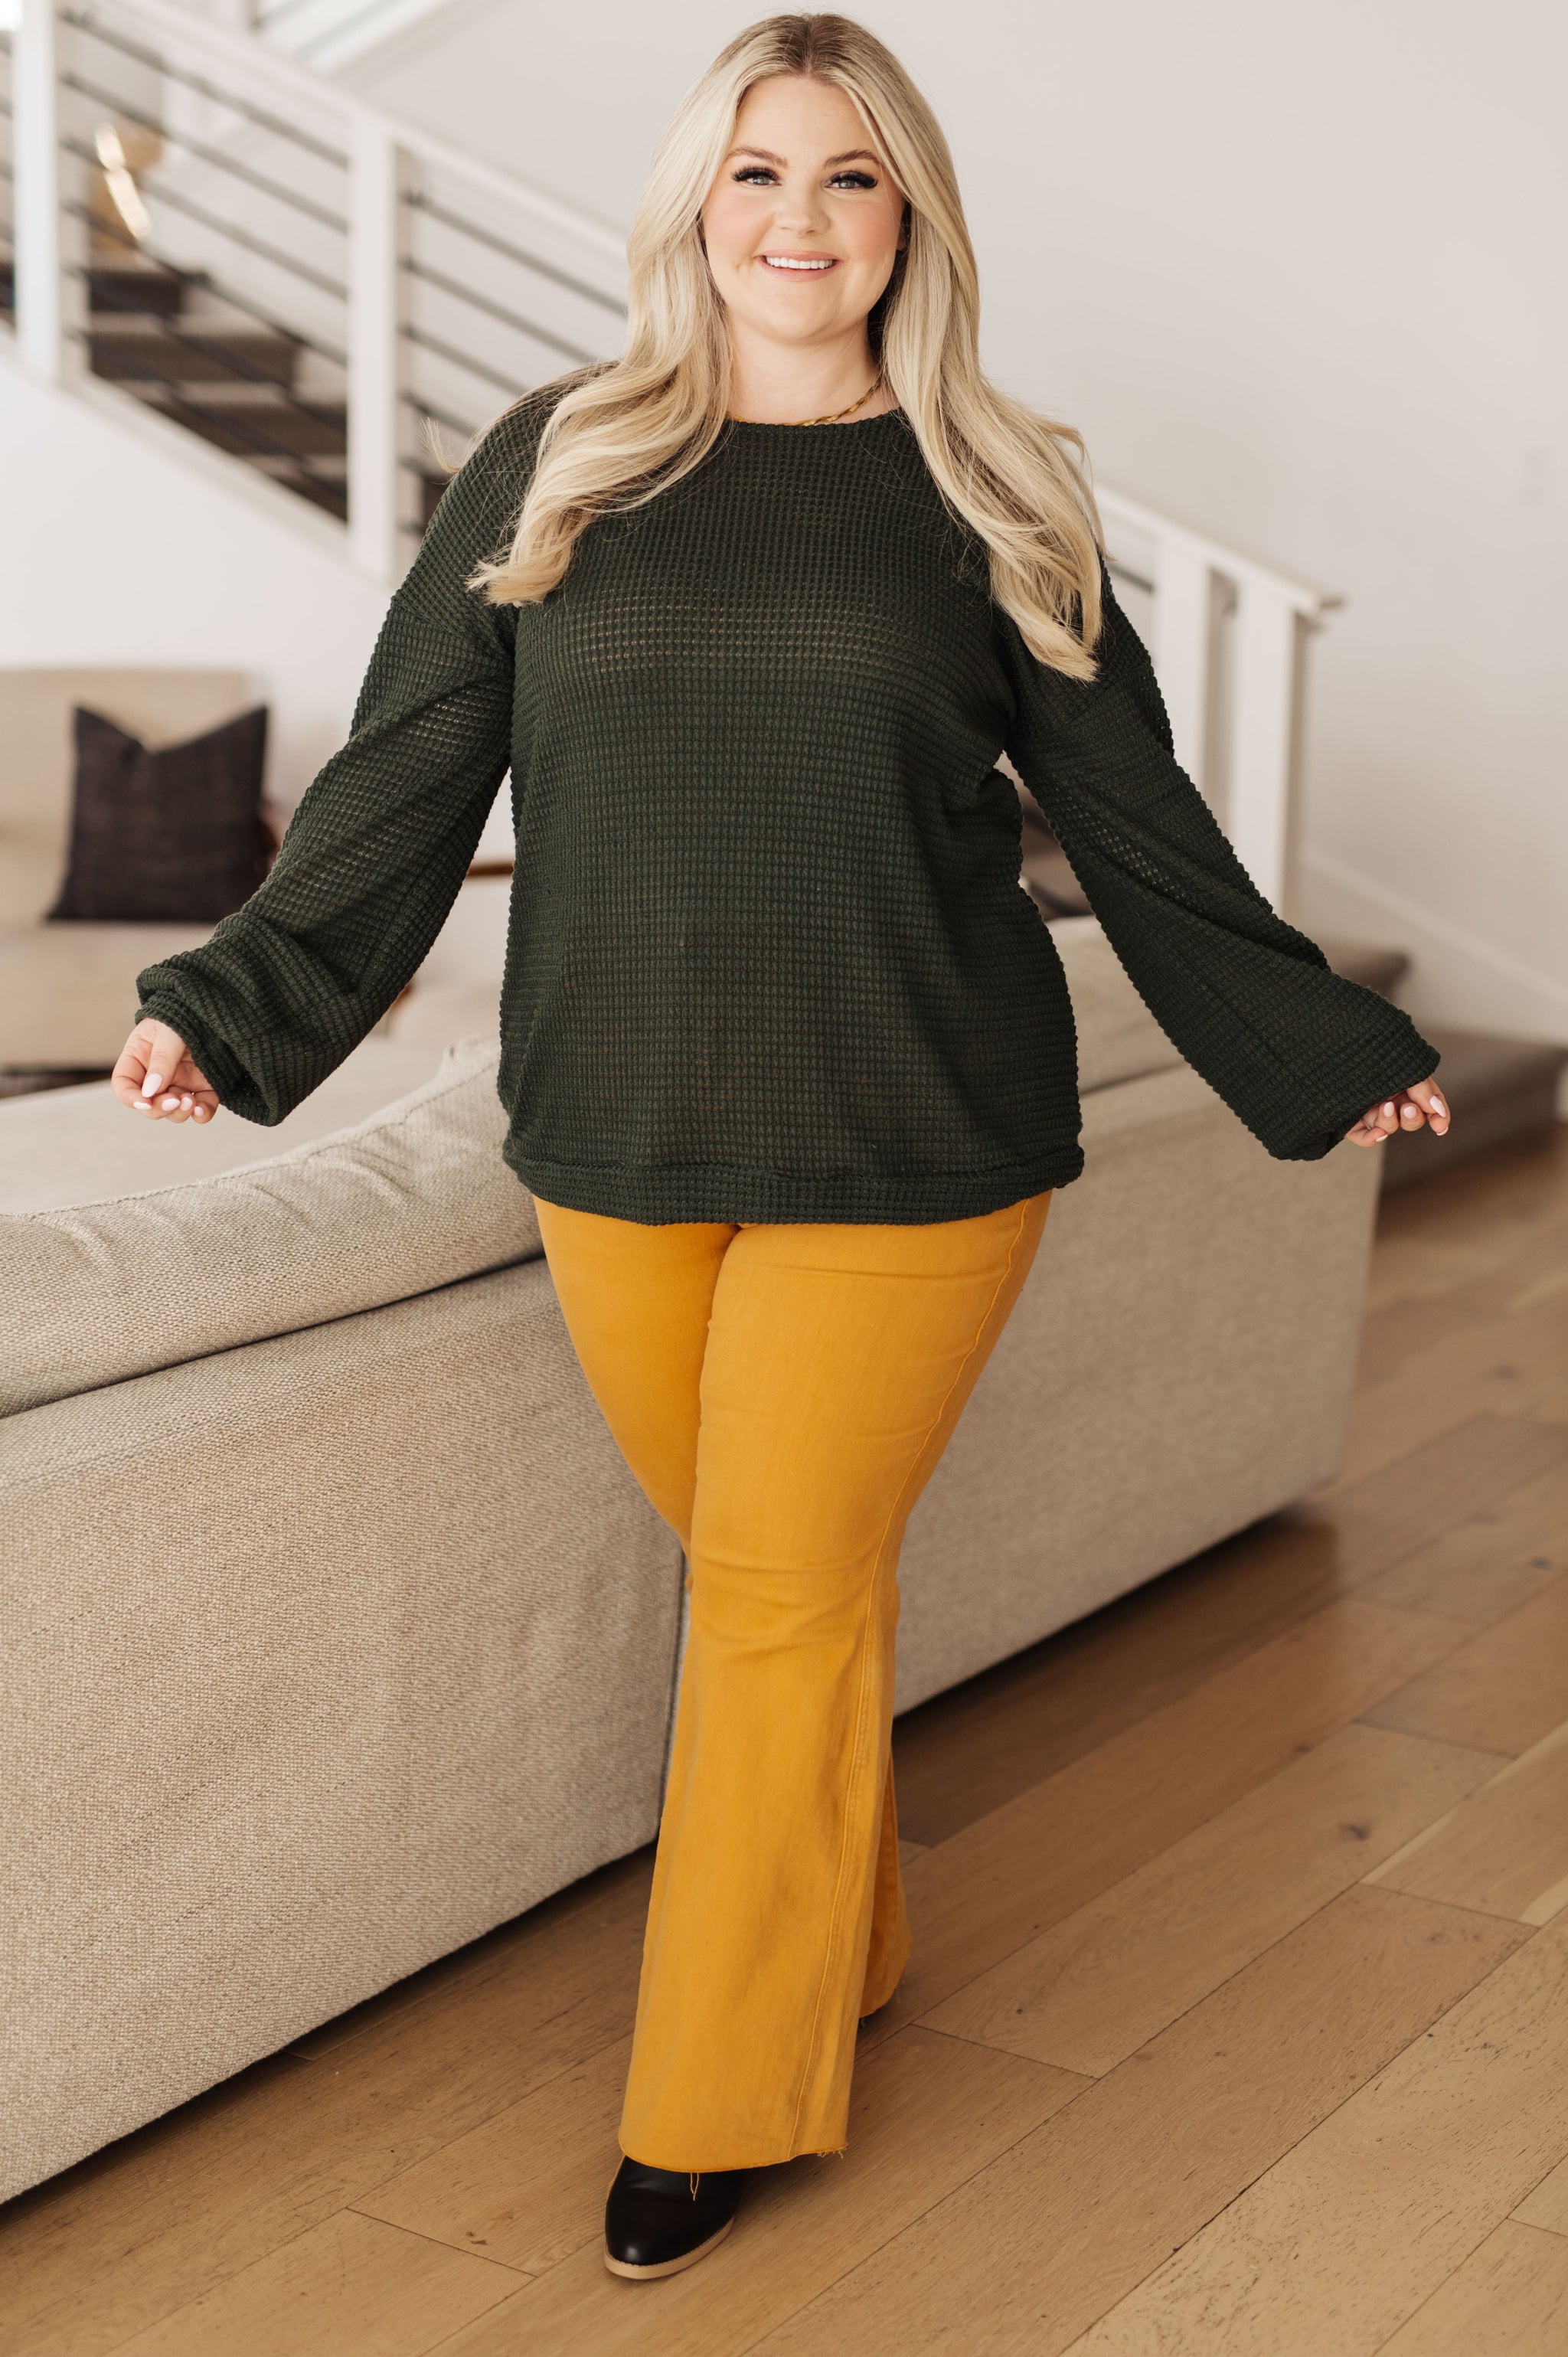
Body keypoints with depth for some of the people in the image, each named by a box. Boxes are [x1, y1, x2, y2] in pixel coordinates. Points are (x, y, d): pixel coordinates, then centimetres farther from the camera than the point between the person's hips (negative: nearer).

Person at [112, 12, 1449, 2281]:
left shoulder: (991, 500, 4)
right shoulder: (554, 465, 5)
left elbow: (1137, 822, 9)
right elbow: (406, 775, 7)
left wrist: (1324, 1052, 12)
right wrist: (235, 1006, 3)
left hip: (907, 1150, -1)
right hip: (620, 1135, 2)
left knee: (787, 1592, 1)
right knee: (755, 1568, 10)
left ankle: (721, 2096, 16)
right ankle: (847, 1942, 33)